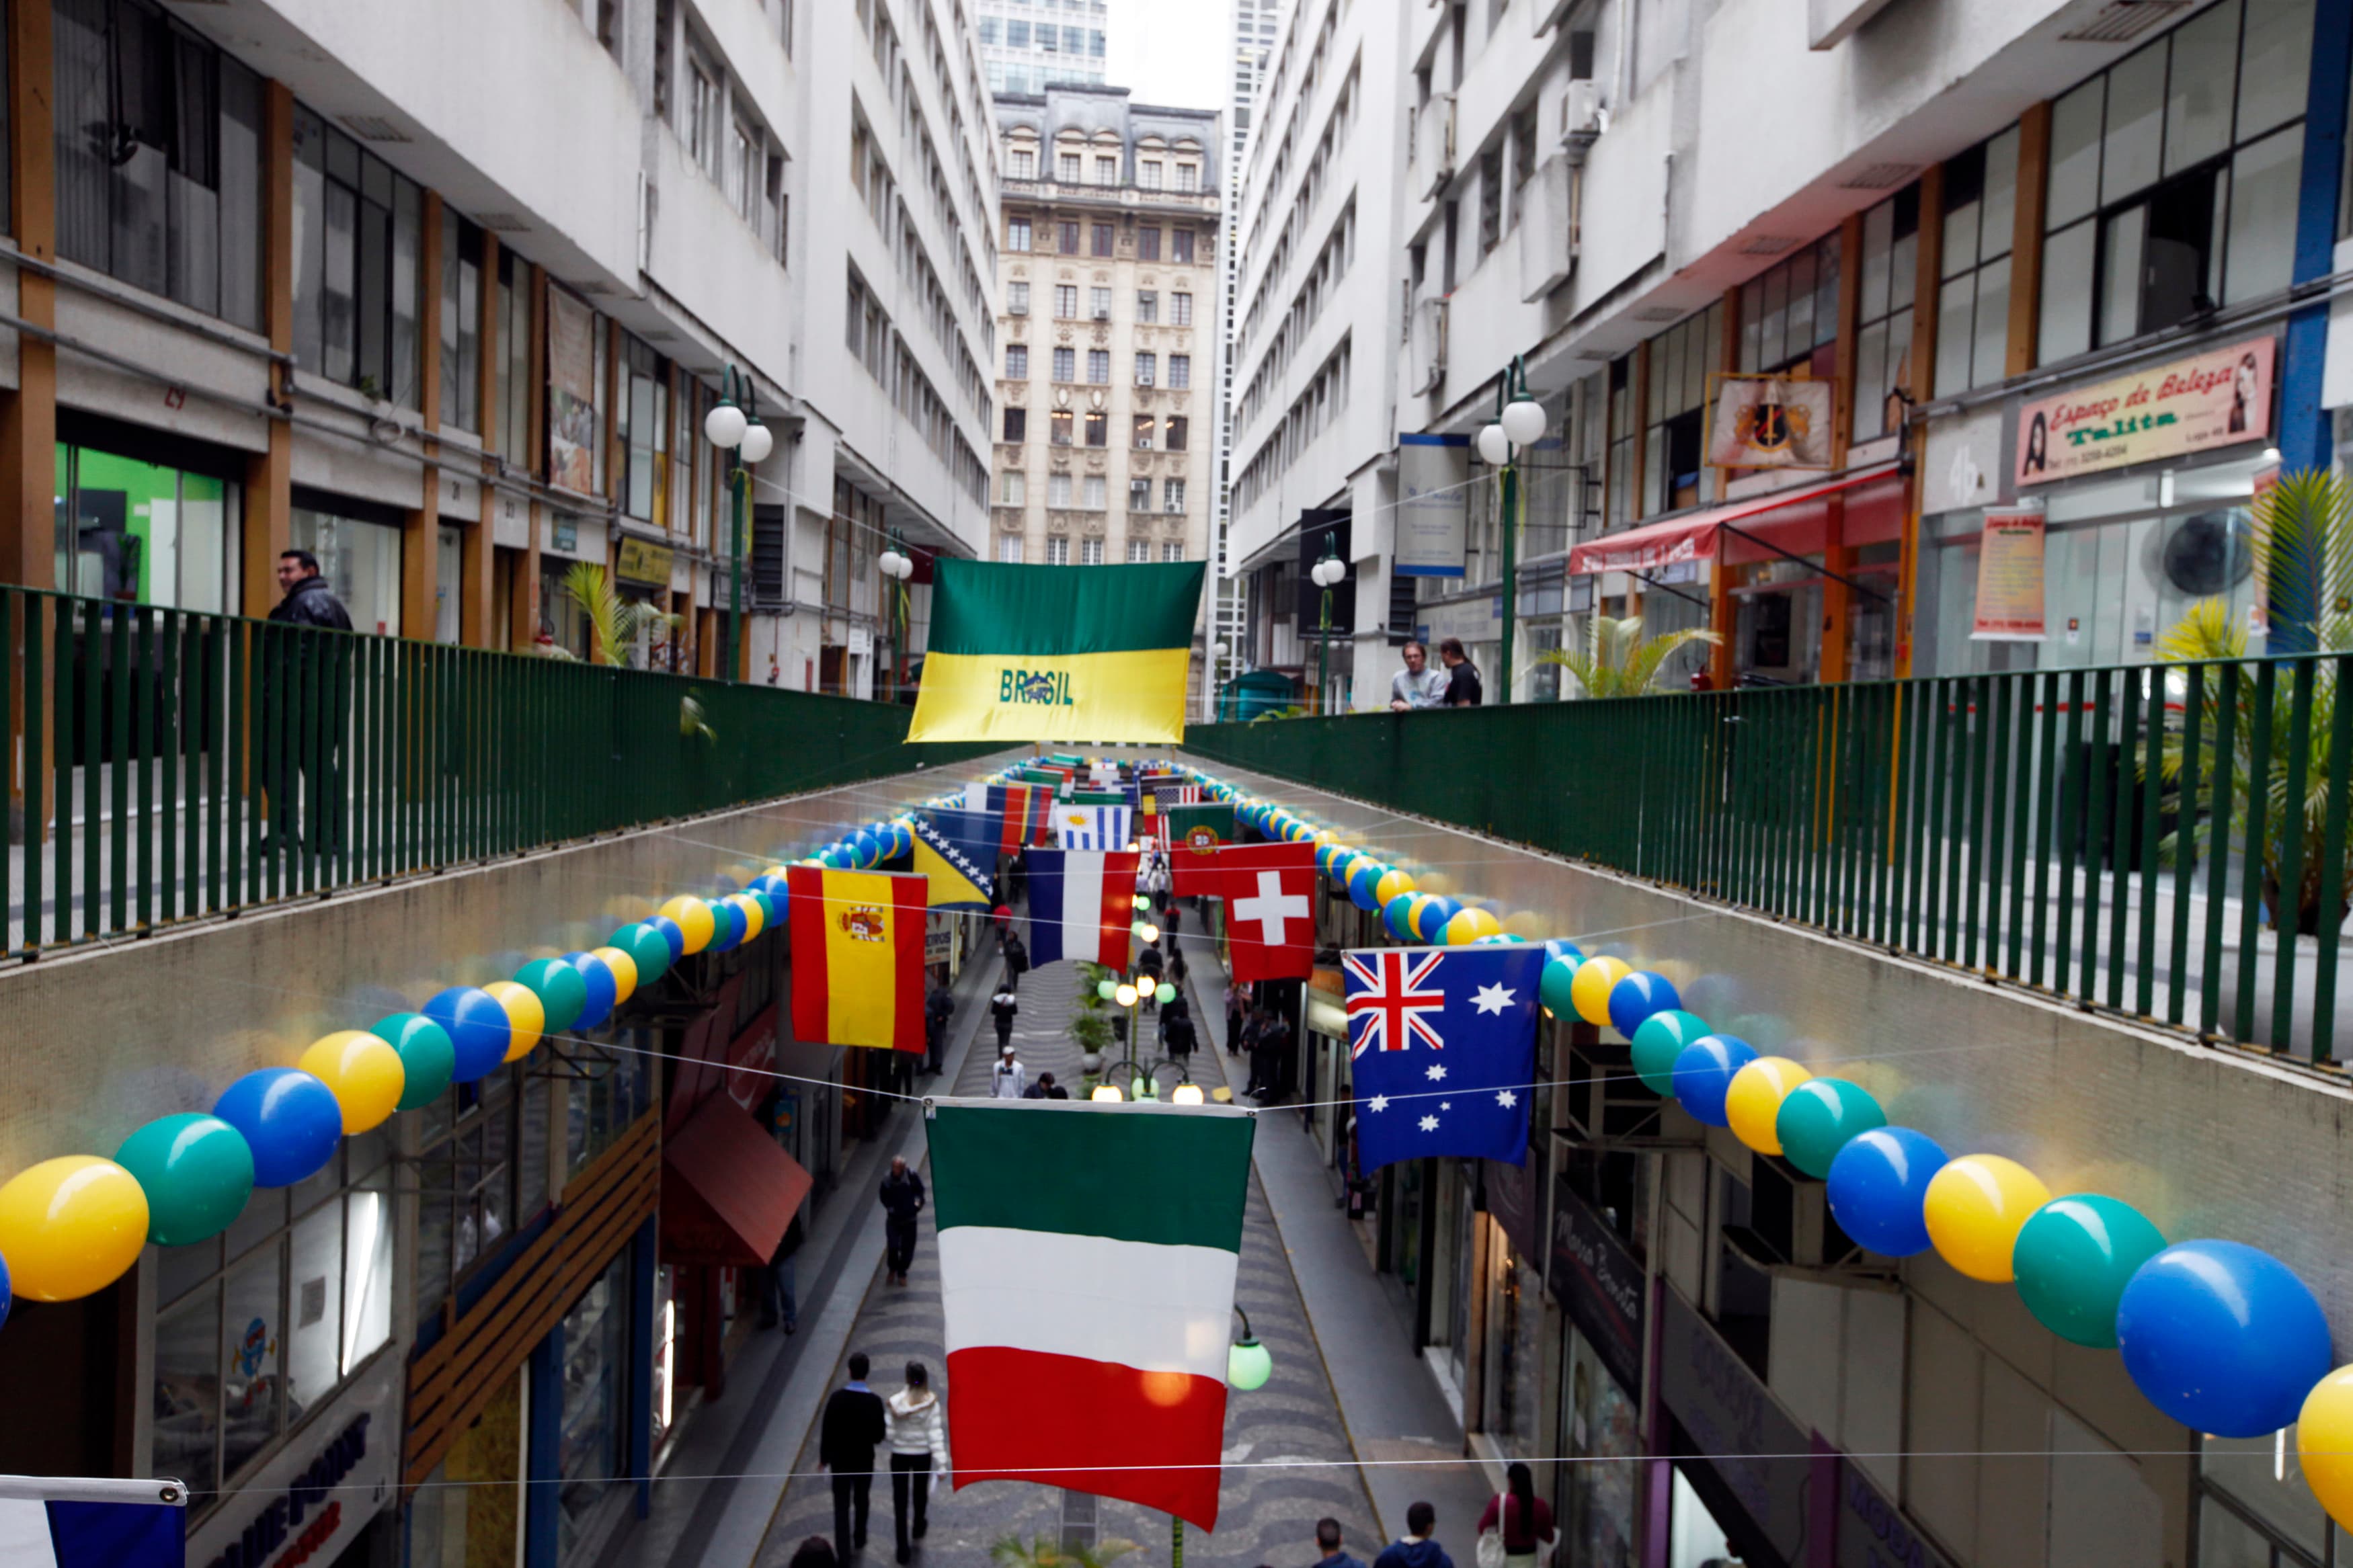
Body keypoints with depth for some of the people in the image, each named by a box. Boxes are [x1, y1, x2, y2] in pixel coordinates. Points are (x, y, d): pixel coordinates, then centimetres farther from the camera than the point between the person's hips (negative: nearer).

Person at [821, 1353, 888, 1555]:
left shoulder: (836, 1397, -15)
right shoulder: (874, 1401, -18)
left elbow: (826, 1430, -9)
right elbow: (879, 1435, -14)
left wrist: (824, 1457, 4)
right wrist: (886, 1432, 9)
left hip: (840, 1460, 0)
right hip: (864, 1460, 0)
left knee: (841, 1504, 7)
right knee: (862, 1502, 21)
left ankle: (843, 1549, 5)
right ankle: (859, 1541, 36)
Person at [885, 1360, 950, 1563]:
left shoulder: (894, 1402, -17)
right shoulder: (931, 1403, -17)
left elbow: (889, 1434, -14)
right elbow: (936, 1435, -17)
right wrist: (941, 1465, -13)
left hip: (899, 1455, -1)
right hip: (923, 1455, 1)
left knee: (900, 1500, 10)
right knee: (920, 1492, 27)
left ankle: (903, 1548, 10)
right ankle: (918, 1527, 52)